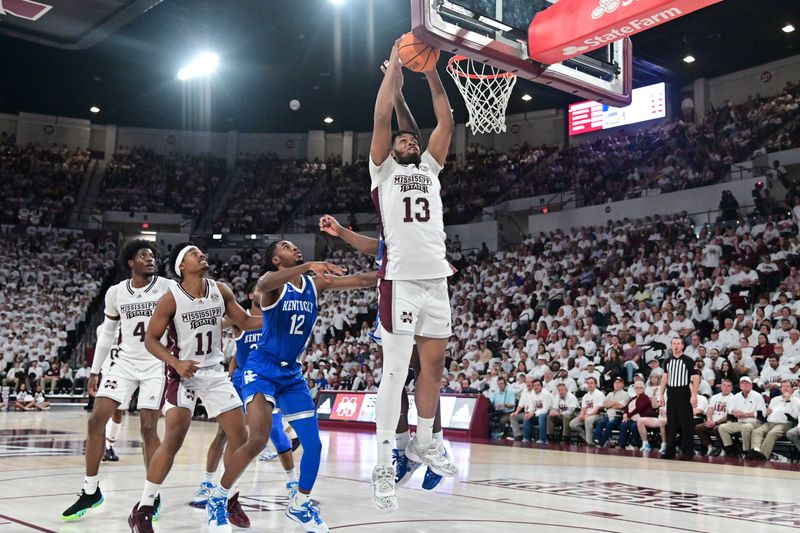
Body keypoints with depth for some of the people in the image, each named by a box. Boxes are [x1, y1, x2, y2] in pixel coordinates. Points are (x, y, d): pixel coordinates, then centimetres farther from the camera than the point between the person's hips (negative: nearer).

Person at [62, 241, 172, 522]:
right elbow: (107, 332, 12)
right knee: (96, 420, -5)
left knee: (148, 428, -5)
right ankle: (90, 491, 8)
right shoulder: (116, 292, 3)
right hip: (124, 361, 3)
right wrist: (95, 371, 11)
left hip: (156, 364, -3)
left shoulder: (167, 288, -7)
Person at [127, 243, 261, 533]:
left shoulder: (221, 291, 0)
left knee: (240, 437, 2)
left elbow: (245, 322, 9)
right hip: (184, 373, -5)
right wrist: (176, 363, -21)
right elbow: (151, 339, -8)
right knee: (173, 439, -18)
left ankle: (220, 500, 20)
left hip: (215, 372, 5)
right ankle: (143, 509, -5)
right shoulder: (171, 298, -13)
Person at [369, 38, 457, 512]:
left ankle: (424, 443, 28)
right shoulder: (384, 169, 9)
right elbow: (382, 118, -1)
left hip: (437, 281, 5)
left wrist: (431, 70, 11)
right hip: (401, 282, -5)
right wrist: (395, 65, 5)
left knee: (434, 365, 12)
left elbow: (447, 121, 14)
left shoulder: (430, 168, 20)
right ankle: (384, 466, -2)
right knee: (395, 373, -6)